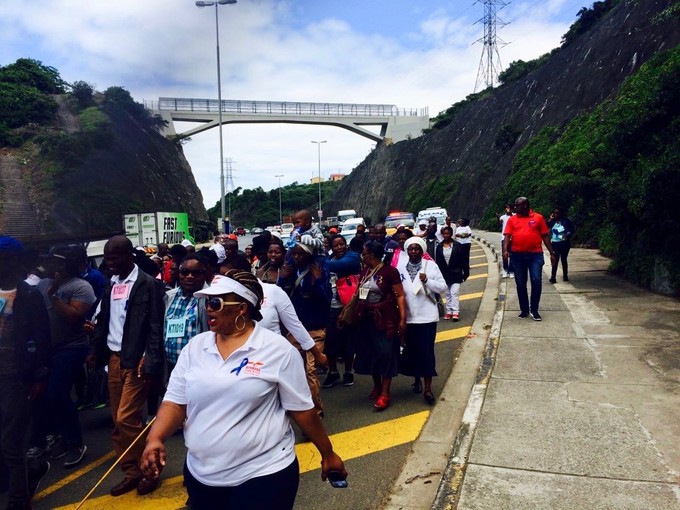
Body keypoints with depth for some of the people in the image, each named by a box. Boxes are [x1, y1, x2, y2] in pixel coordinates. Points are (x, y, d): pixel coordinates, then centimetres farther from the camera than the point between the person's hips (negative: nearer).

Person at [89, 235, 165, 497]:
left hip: (135, 360, -7)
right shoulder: (111, 283, 10)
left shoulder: (148, 284, -10)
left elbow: (155, 326, -13)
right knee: (118, 422, 11)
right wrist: (96, 350, 6)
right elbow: (104, 319, 14)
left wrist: (149, 359, -19)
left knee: (127, 418, -8)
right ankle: (131, 473, 24)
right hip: (113, 358, 7)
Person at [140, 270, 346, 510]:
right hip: (200, 475, 5)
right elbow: (175, 403, 2)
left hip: (264, 474, -4)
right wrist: (155, 438, -15)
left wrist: (327, 454, 1)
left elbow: (302, 409, -5)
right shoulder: (195, 347, 0)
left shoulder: (278, 349, -11)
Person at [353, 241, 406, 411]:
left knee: (386, 353, -1)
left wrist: (403, 319, -16)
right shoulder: (364, 272, 6)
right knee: (370, 353, 12)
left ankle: (385, 394, 6)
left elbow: (400, 296, -12)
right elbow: (358, 294, 13)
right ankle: (377, 385, 32)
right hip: (367, 319, 6)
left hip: (386, 318, -6)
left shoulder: (390, 271, -12)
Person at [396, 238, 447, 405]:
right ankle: (416, 380, 33)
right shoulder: (400, 267, 3)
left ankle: (428, 388, 4)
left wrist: (427, 281, -20)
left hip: (426, 316, -3)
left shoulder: (431, 266, -3)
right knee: (411, 350, 12)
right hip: (407, 316, 3)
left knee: (426, 351, -2)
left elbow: (443, 287, -6)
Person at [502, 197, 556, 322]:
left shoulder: (538, 218, 4)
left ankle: (534, 310, 4)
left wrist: (552, 252, 4)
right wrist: (505, 250, -17)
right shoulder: (512, 219, 6)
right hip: (517, 255, 2)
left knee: (536, 281, -9)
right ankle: (524, 310, 19)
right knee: (520, 284, 7)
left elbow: (545, 236, 6)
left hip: (535, 254, -2)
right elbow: (507, 236, -1)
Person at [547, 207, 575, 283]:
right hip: (554, 243, 1)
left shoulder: (566, 221, -3)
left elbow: (571, 230, -4)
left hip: (564, 243, -1)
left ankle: (565, 276, 23)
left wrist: (567, 235, -22)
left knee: (564, 259, 10)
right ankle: (553, 277, -8)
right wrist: (550, 219, -9)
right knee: (555, 260, -4)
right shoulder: (552, 221, 5)